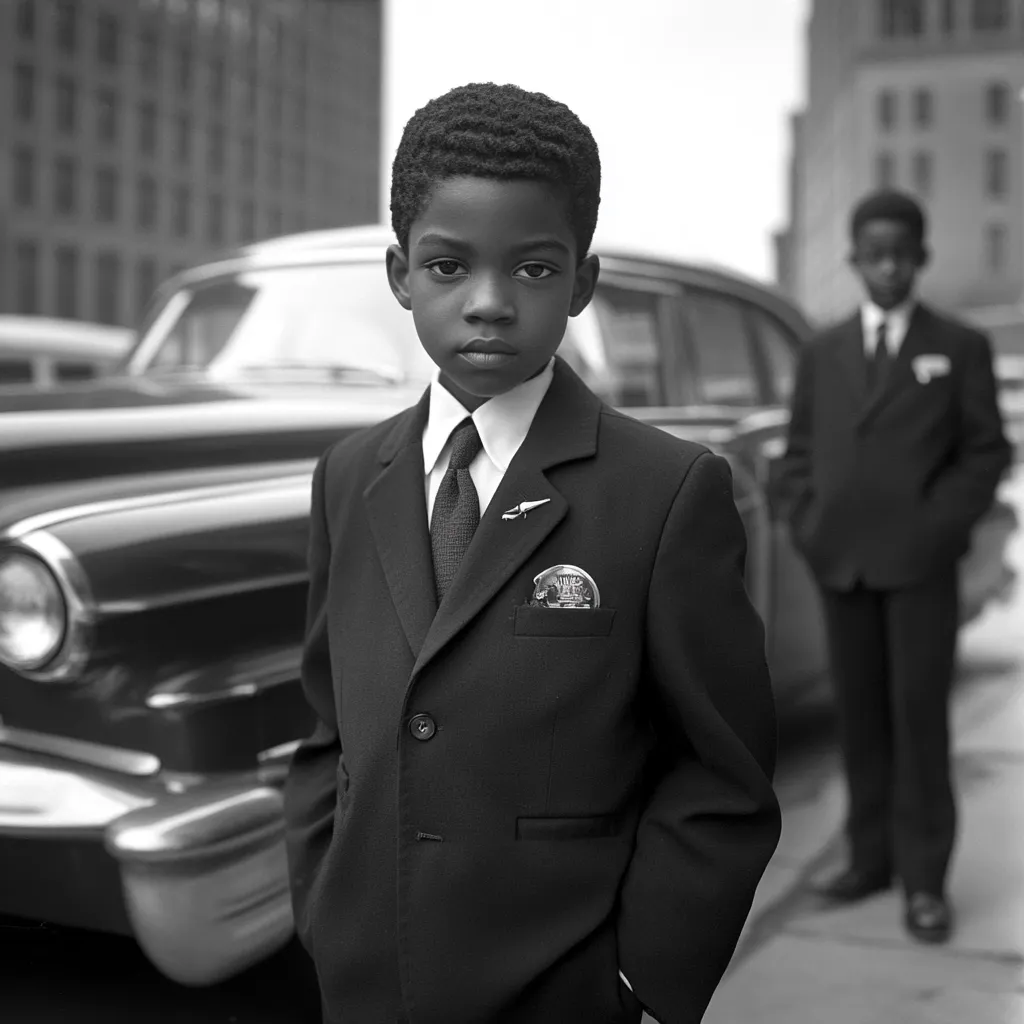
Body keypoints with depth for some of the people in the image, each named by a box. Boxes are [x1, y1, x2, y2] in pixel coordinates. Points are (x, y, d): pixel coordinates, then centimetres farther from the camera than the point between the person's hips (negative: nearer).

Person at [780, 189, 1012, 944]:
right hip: (841, 564, 3)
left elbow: (987, 452, 2)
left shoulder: (961, 349, 5)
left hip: (920, 563, -3)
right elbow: (800, 451, 15)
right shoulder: (823, 353, 14)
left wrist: (939, 524, -9)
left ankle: (925, 878, 3)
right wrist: (808, 525, 2)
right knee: (860, 715, 6)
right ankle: (871, 856, 15)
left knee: (919, 714, -3)